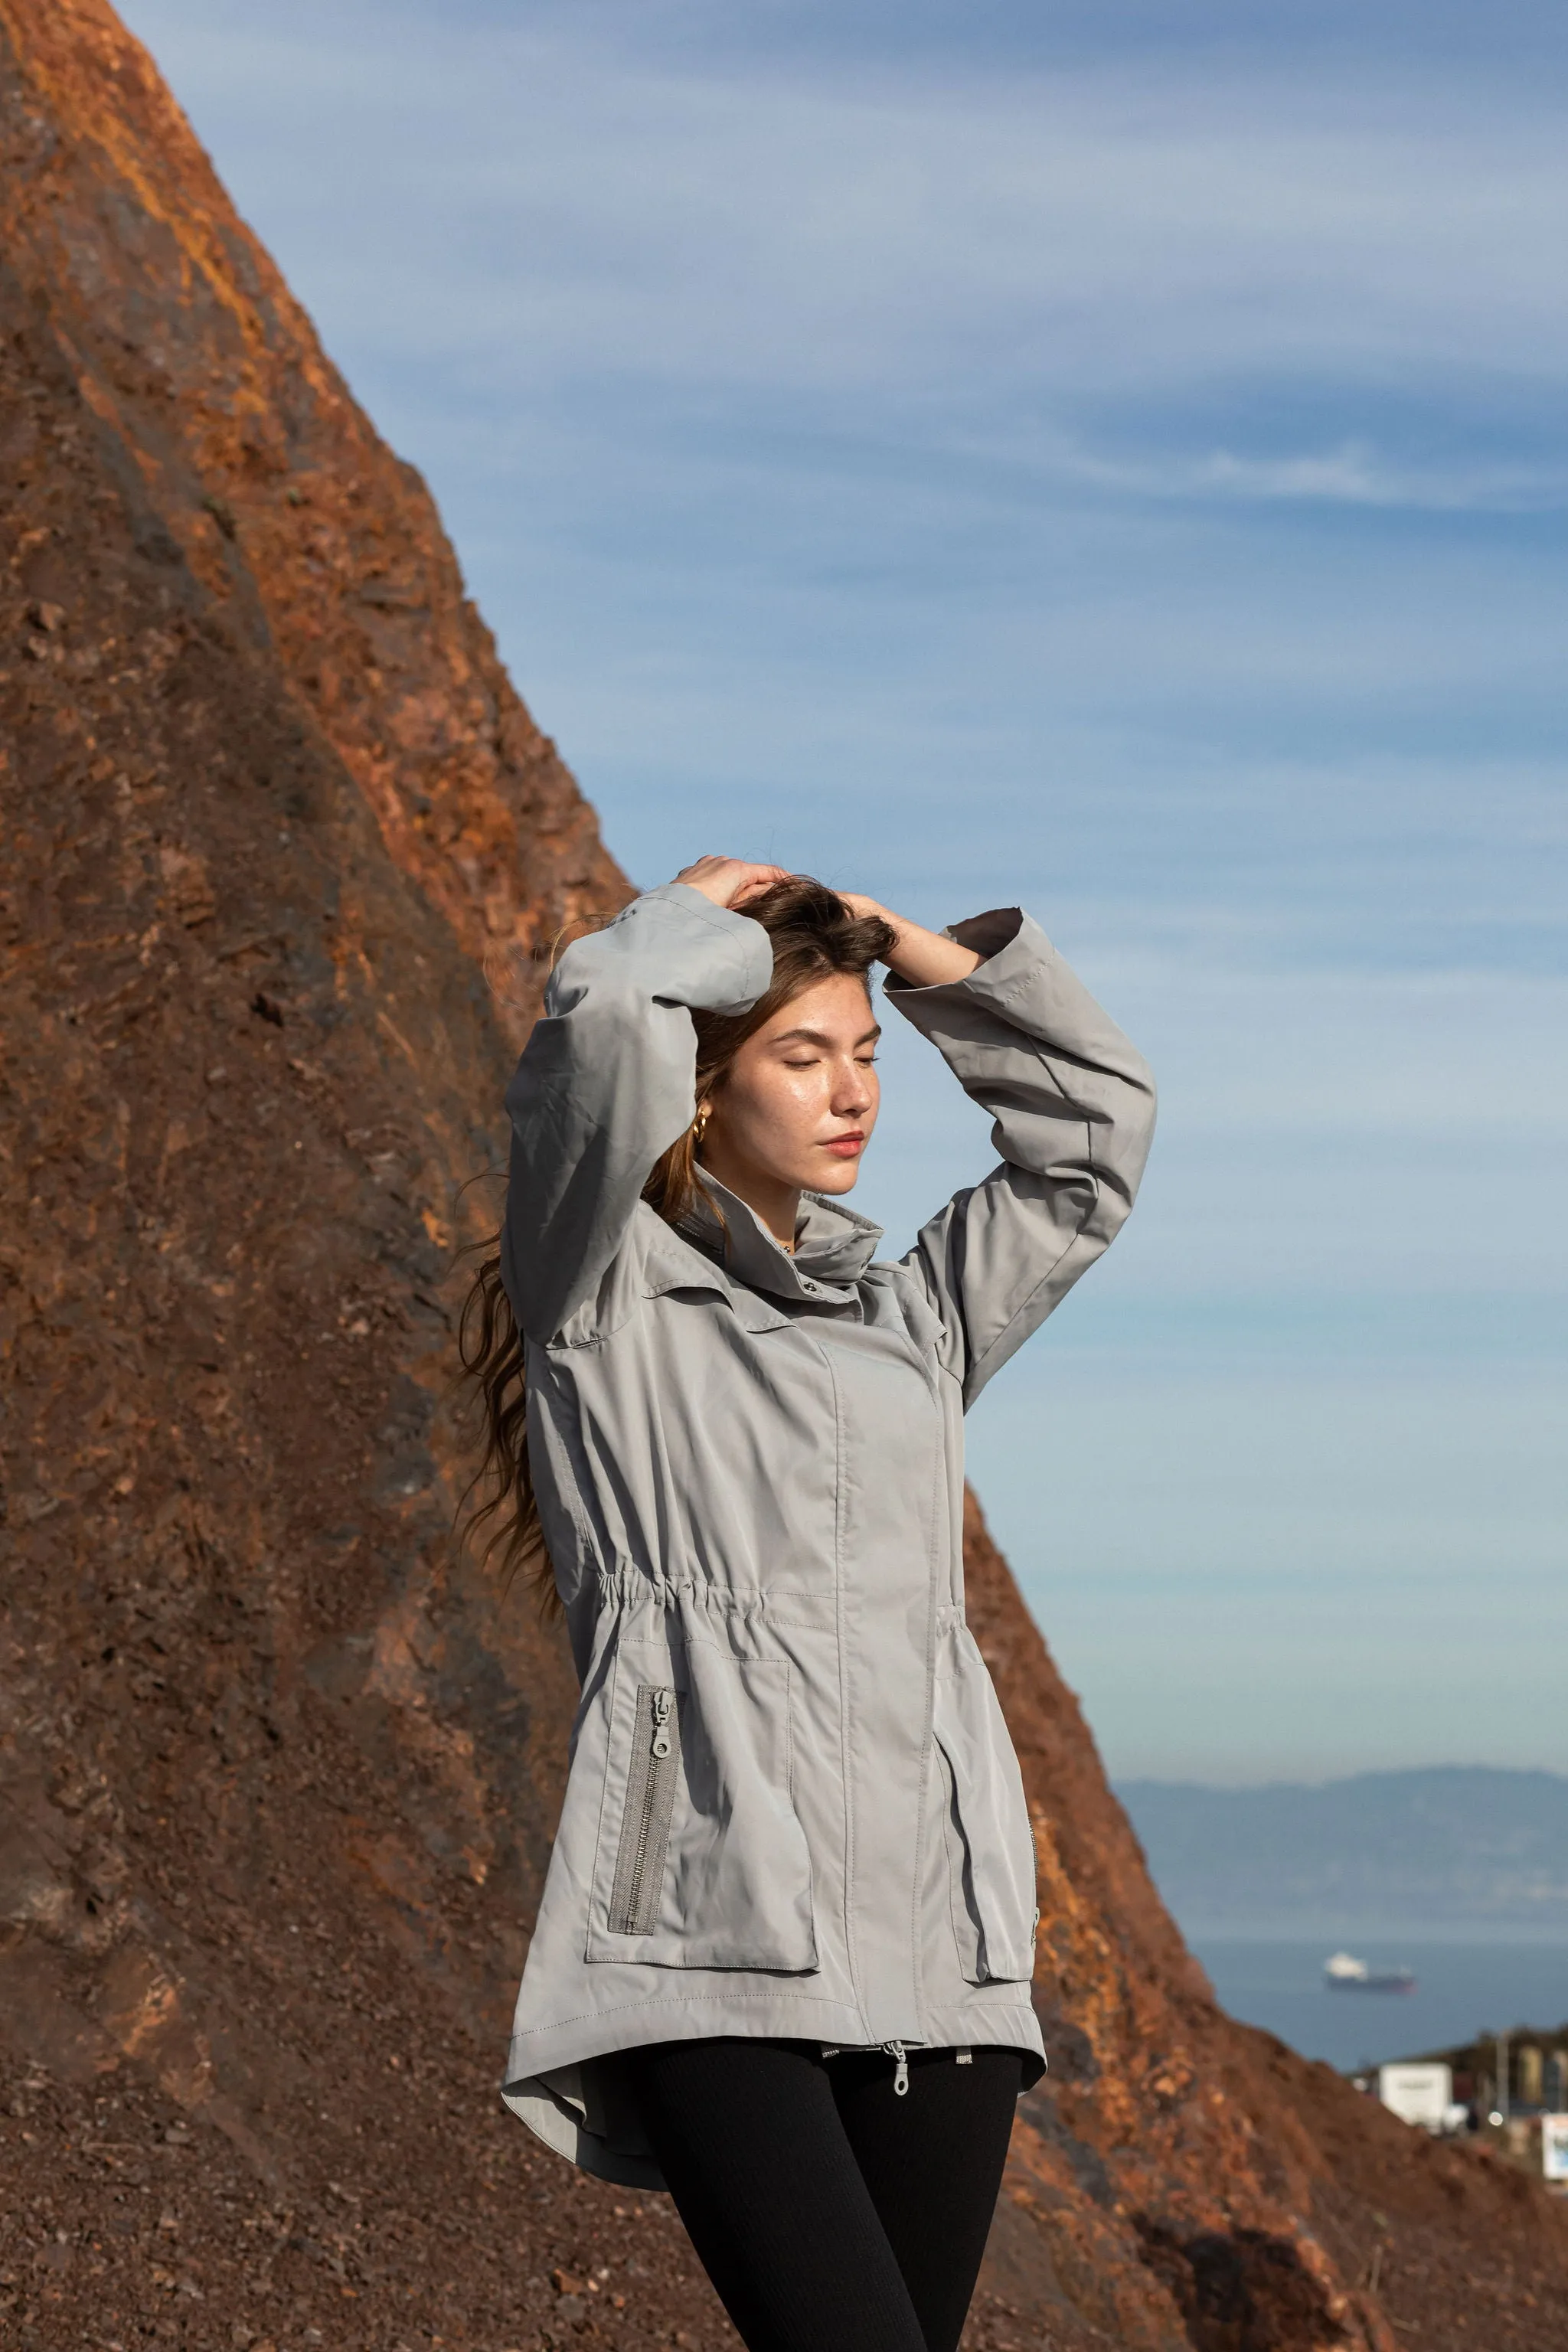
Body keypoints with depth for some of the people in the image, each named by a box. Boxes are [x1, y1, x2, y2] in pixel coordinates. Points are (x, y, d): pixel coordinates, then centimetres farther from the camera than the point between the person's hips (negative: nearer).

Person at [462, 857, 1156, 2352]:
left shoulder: (907, 1319, 24)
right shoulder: (605, 1302, 7)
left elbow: (1094, 1120, 30)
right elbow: (604, 1025, -10)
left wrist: (925, 958, 23)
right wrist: (702, 919, 9)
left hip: (937, 1956, 6)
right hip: (710, 1957, -6)